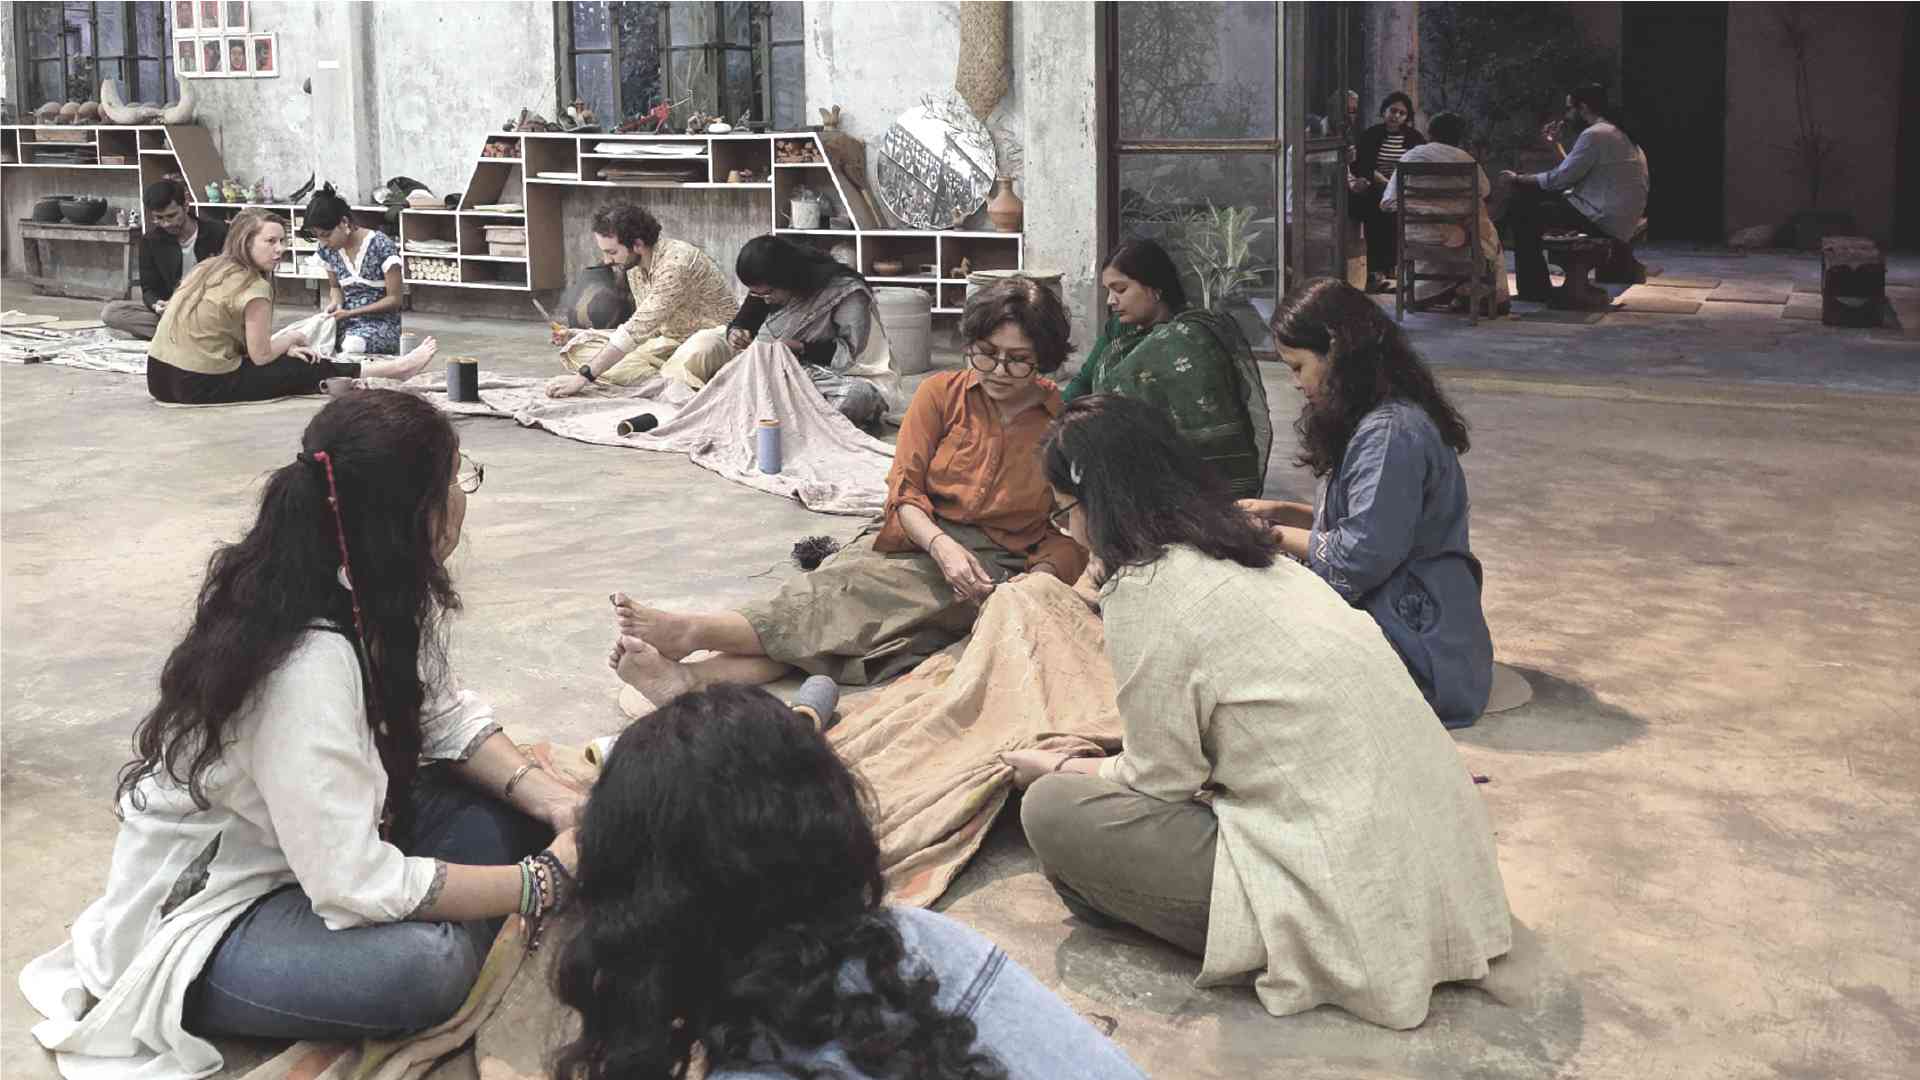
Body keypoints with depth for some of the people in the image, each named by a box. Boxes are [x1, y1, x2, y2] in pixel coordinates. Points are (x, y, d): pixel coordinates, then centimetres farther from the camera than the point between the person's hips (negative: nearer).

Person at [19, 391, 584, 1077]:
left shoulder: (373, 590, -10)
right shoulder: (307, 663, -34)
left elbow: (446, 718, 0)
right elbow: (358, 885, -33)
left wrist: (557, 803, -16)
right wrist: (548, 878, -25)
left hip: (323, 848, 8)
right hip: (198, 917, -8)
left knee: (504, 810, -10)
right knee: (428, 962, -31)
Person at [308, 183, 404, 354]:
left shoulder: (381, 245, -14)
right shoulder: (328, 250, 2)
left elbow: (394, 299, -11)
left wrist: (351, 313, -18)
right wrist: (335, 302, -5)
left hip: (380, 322, -5)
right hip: (345, 322, 5)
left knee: (351, 346, -39)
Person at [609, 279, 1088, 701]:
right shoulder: (942, 393, 5)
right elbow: (904, 491, 1)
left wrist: (1037, 582, -19)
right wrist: (941, 545, -19)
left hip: (996, 565, -3)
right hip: (918, 540, 3)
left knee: (863, 598, -30)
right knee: (843, 581, -31)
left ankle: (695, 632, -44)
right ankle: (694, 677, -51)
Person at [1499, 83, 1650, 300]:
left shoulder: (1595, 135, -14)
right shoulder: (1616, 132, 18)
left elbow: (1560, 179, -14)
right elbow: (1573, 174, 19)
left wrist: (1517, 179, -2)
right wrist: (1555, 145, 18)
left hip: (1606, 220, -10)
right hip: (1621, 218, 10)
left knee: (1522, 212, -7)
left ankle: (1534, 289, -3)